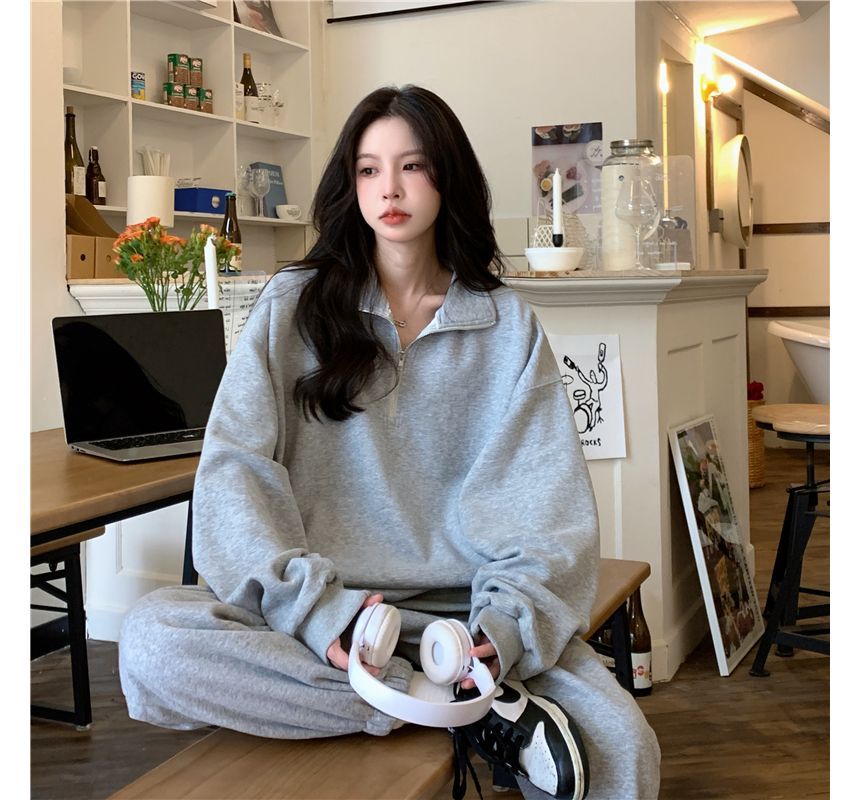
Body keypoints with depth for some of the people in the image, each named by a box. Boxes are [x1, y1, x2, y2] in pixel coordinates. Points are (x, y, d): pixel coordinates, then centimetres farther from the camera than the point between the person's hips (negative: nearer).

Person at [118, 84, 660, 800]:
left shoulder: (506, 324, 8)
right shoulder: (296, 304, 5)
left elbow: (547, 500, -1)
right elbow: (234, 473, -5)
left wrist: (507, 624, -19)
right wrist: (317, 608, -20)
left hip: (464, 607, -1)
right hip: (319, 603, 2)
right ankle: (462, 707, -23)